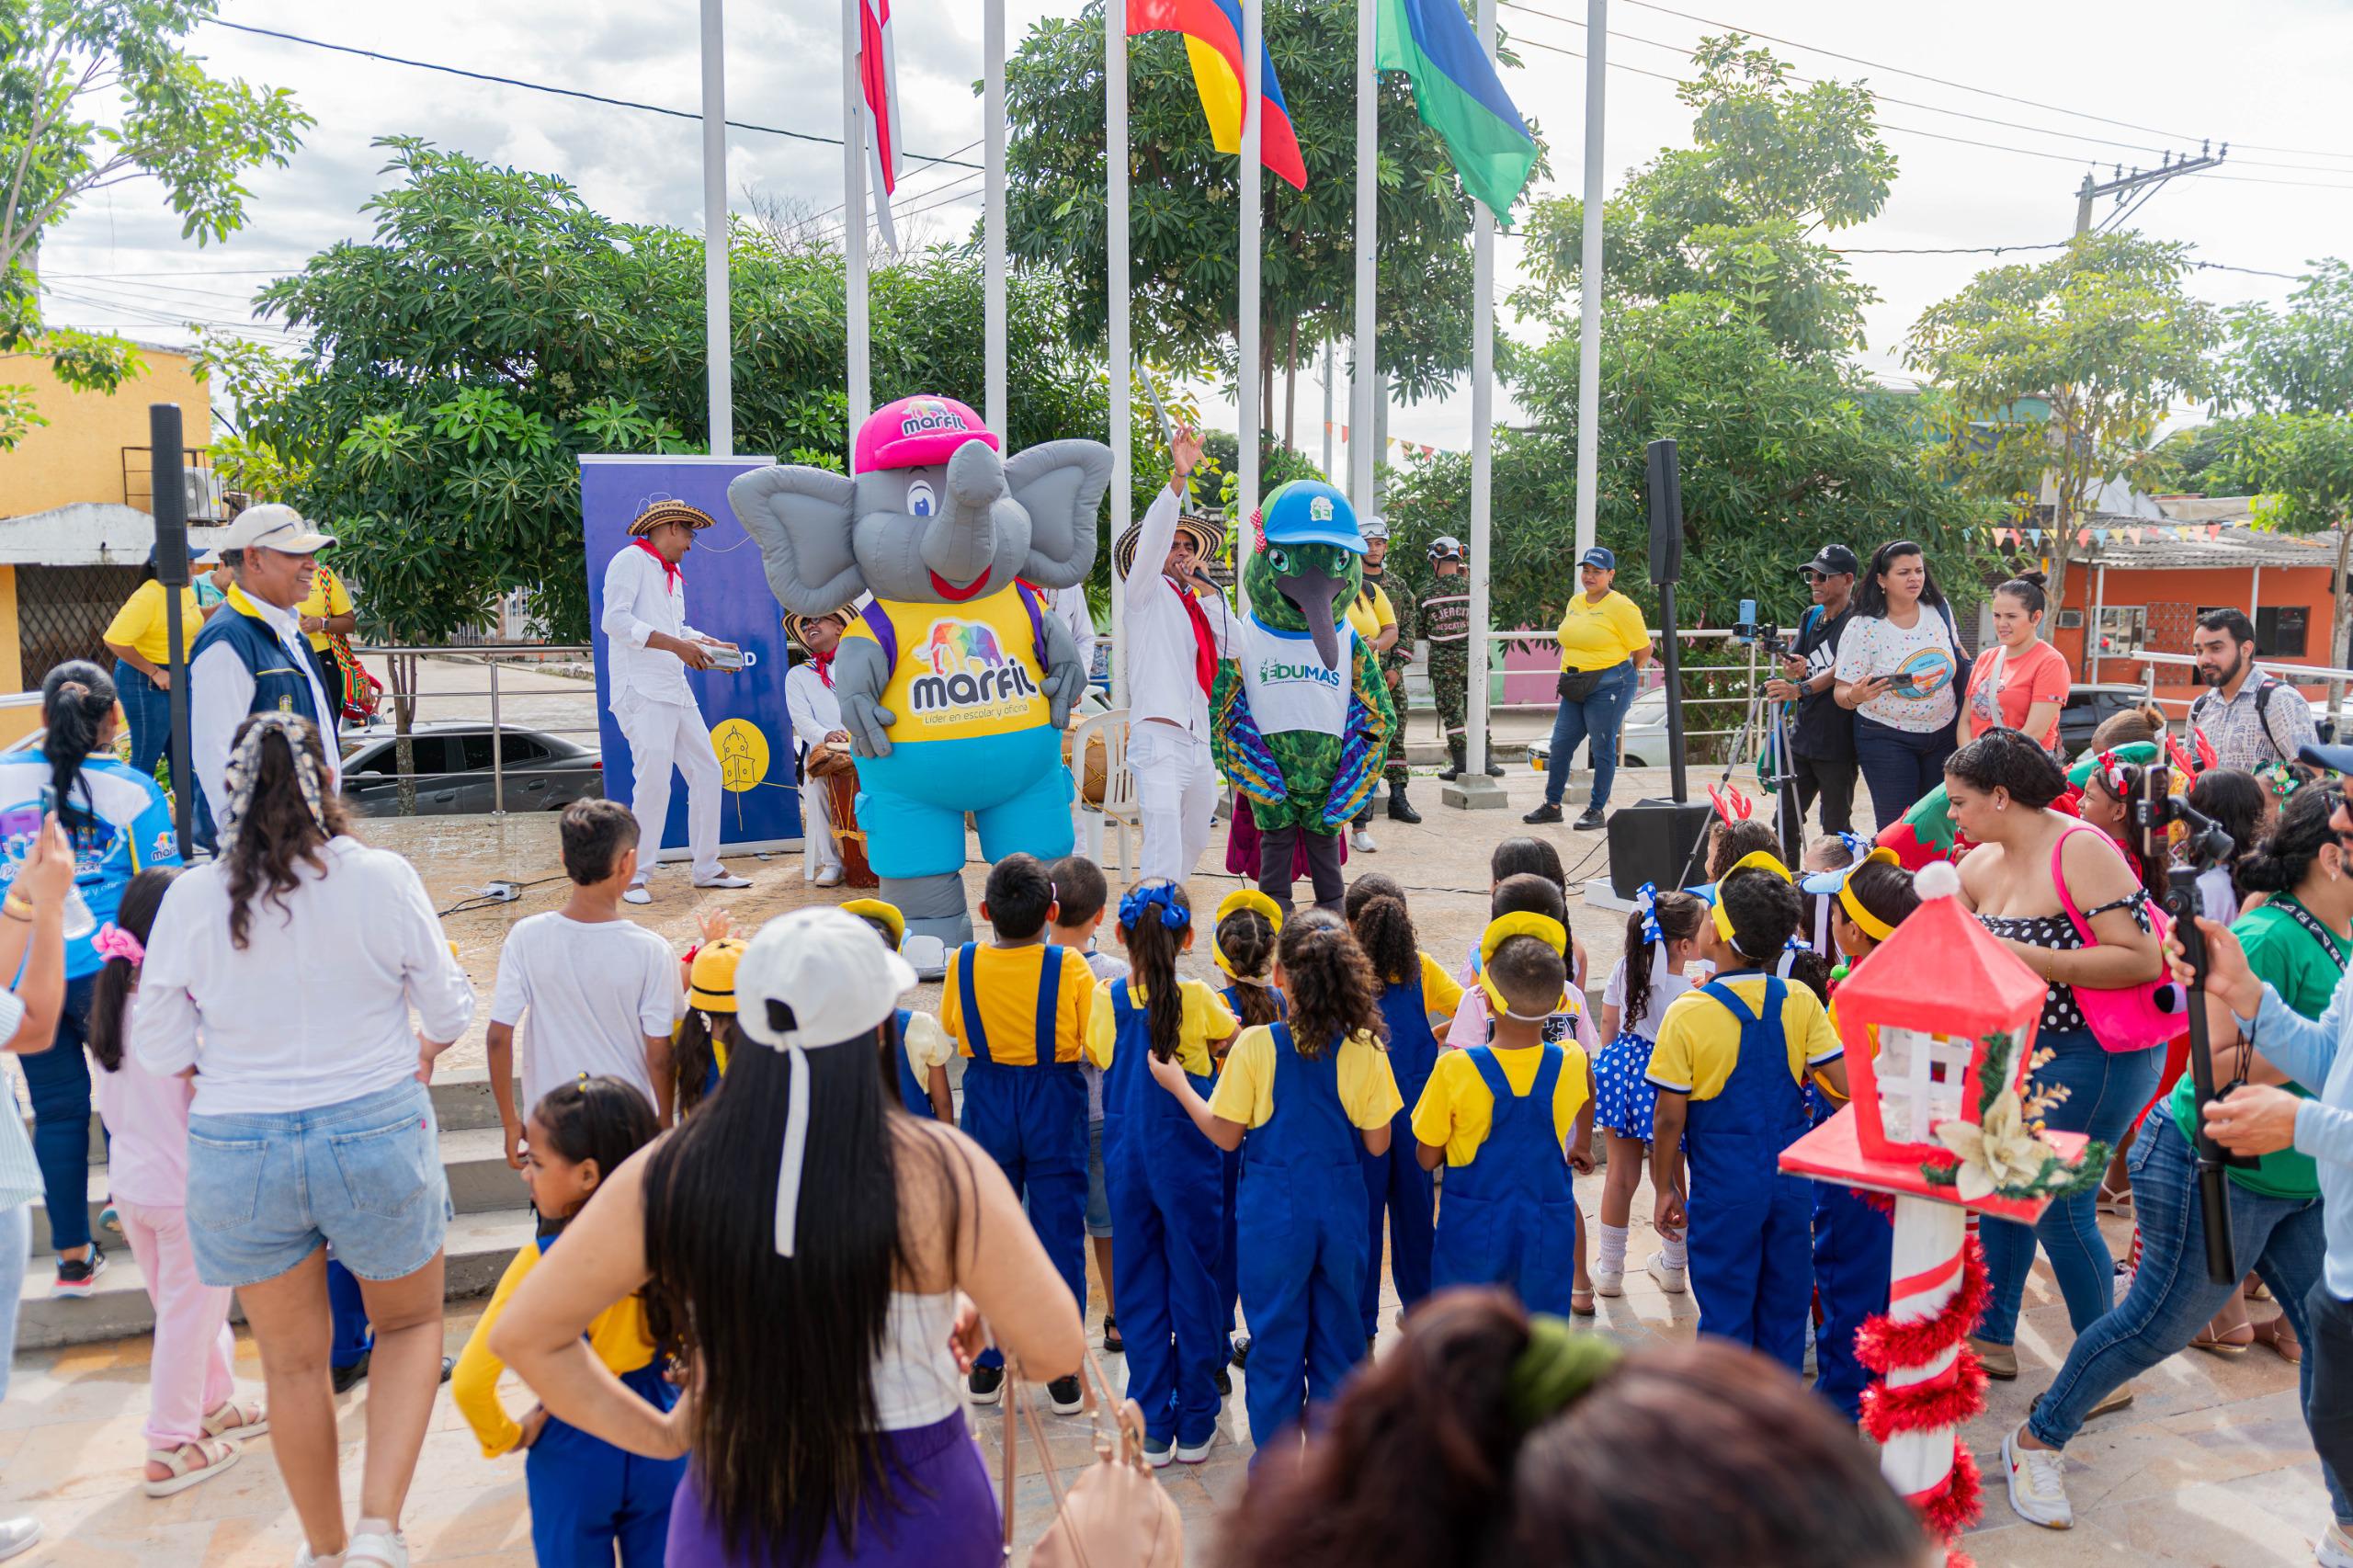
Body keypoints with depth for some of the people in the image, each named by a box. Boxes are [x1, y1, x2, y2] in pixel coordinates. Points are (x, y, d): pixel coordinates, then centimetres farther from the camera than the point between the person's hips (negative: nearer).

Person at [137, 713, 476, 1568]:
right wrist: (423, 1048, 18)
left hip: (238, 1152, 2)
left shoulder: (192, 897, -9)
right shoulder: (381, 878, -12)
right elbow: (449, 1009, -4)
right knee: (410, 1323, 22)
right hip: (376, 1136, -1)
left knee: (292, 1361, 20)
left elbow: (158, 1049, -1)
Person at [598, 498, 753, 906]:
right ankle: (634, 877, -2)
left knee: (707, 772, 8)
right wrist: (677, 644, -21)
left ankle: (707, 868, 17)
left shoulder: (672, 576, 24)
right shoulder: (631, 560, -5)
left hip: (676, 690, 9)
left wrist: (712, 645, 11)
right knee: (654, 780, -13)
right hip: (642, 691, -9)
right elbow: (614, 620, -17)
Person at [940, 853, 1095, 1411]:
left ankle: (986, 1365, 23)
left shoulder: (963, 963, -9)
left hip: (987, 1104, 2)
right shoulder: (1069, 968, -17)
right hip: (1054, 1111, -2)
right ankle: (1061, 1372, 14)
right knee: (1060, 1238, 7)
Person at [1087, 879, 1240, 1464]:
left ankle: (1154, 1429, 17)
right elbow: (1231, 1040, 4)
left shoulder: (1106, 998, -7)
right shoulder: (1198, 999, -13)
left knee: (1140, 1290, 11)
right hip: (1187, 1159, -2)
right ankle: (1195, 1426, 18)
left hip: (1126, 1159, 2)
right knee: (1194, 1285, 10)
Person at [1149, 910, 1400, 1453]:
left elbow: (1225, 1134, -7)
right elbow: (1377, 1143, -5)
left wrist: (1177, 1083, 6)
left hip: (1274, 1212, -1)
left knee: (1276, 1334, 12)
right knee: (1339, 1332, 16)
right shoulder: (1365, 1048, -10)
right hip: (1342, 1209, 2)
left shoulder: (1256, 1046, -15)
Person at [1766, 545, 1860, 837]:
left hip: (1837, 745, -7)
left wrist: (1800, 689, -37)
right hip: (1801, 737, 7)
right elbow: (1790, 667, 9)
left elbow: (1841, 670, -20)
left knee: (1836, 829, 1)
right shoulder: (1811, 617, 12)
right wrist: (1792, 668, -15)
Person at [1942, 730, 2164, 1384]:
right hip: (2024, 1052, 8)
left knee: (2057, 1206, -4)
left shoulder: (2080, 850, -19)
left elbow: (2142, 958, -24)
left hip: (2094, 1055, -8)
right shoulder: (1980, 864, 5)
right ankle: (1991, 1339, 30)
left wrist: (2031, 958, -26)